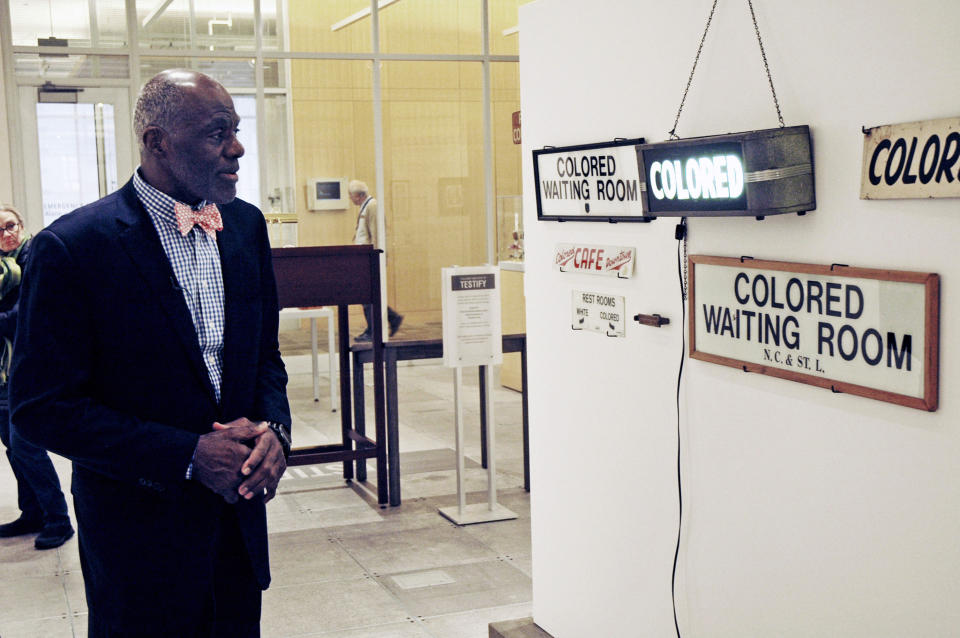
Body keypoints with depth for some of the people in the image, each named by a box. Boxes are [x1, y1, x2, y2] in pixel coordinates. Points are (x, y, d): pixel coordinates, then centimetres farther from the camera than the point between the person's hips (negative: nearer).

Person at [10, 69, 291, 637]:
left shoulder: (246, 225, 3)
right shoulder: (72, 247, -16)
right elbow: (42, 408, -15)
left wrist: (274, 427, -9)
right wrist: (187, 455, -20)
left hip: (239, 512, 6)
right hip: (141, 534, -5)